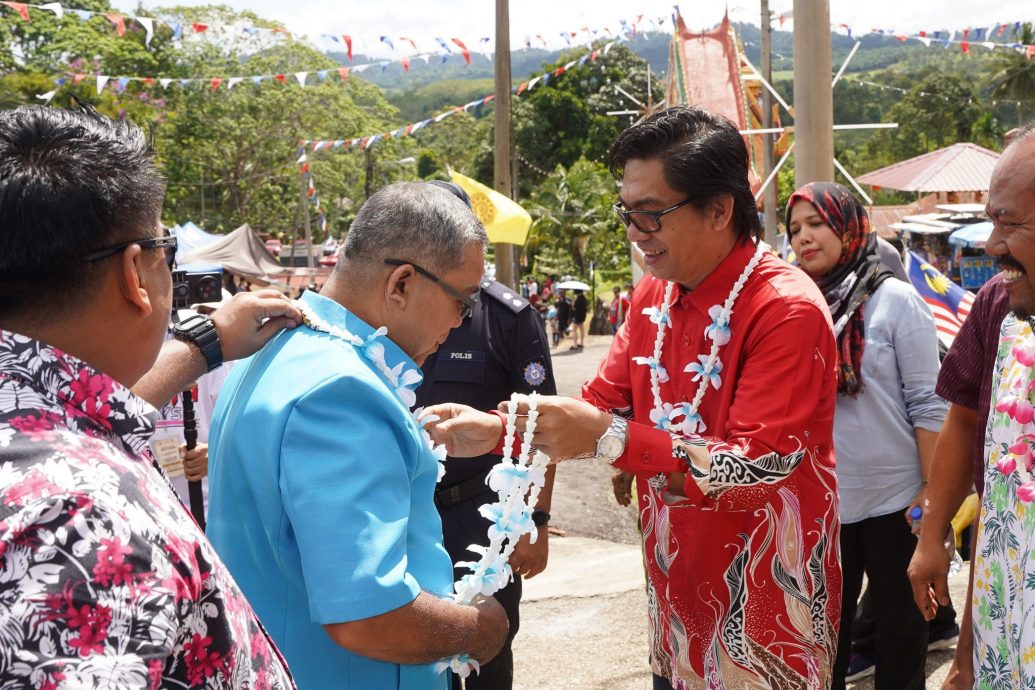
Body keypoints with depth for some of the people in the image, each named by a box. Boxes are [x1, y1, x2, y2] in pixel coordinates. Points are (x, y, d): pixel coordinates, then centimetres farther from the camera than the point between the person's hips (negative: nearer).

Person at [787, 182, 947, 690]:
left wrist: (933, 492, -12)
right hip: (819, 503, 3)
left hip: (893, 502, -3)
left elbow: (928, 404, -9)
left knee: (901, 627, 13)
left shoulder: (894, 300, -8)